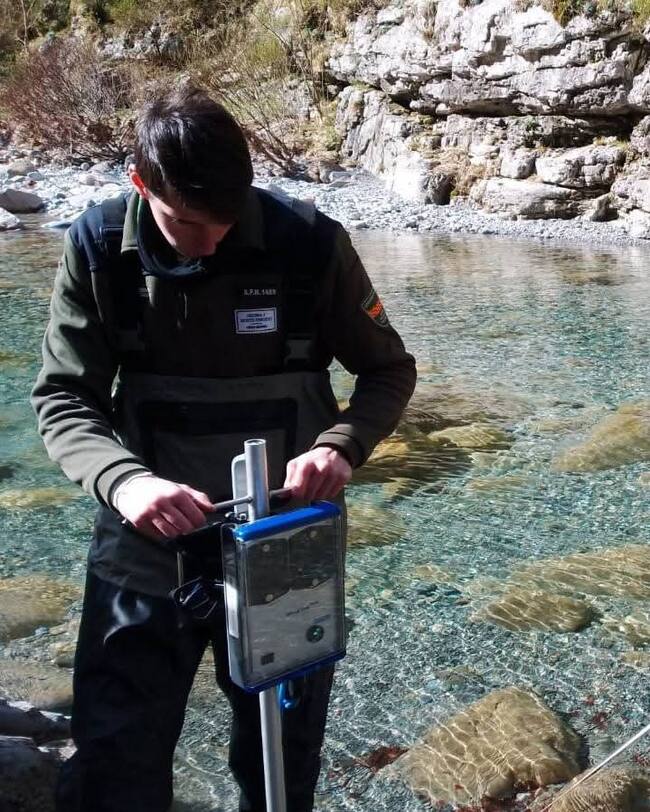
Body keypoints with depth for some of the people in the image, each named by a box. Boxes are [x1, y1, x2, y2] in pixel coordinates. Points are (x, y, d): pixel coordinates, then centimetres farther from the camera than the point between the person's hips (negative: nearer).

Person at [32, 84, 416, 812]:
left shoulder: (310, 244, -14)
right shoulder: (98, 248, -10)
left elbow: (389, 370, -3)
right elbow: (63, 399, -7)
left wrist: (340, 447, -23)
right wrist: (123, 481, -28)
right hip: (145, 548, 1)